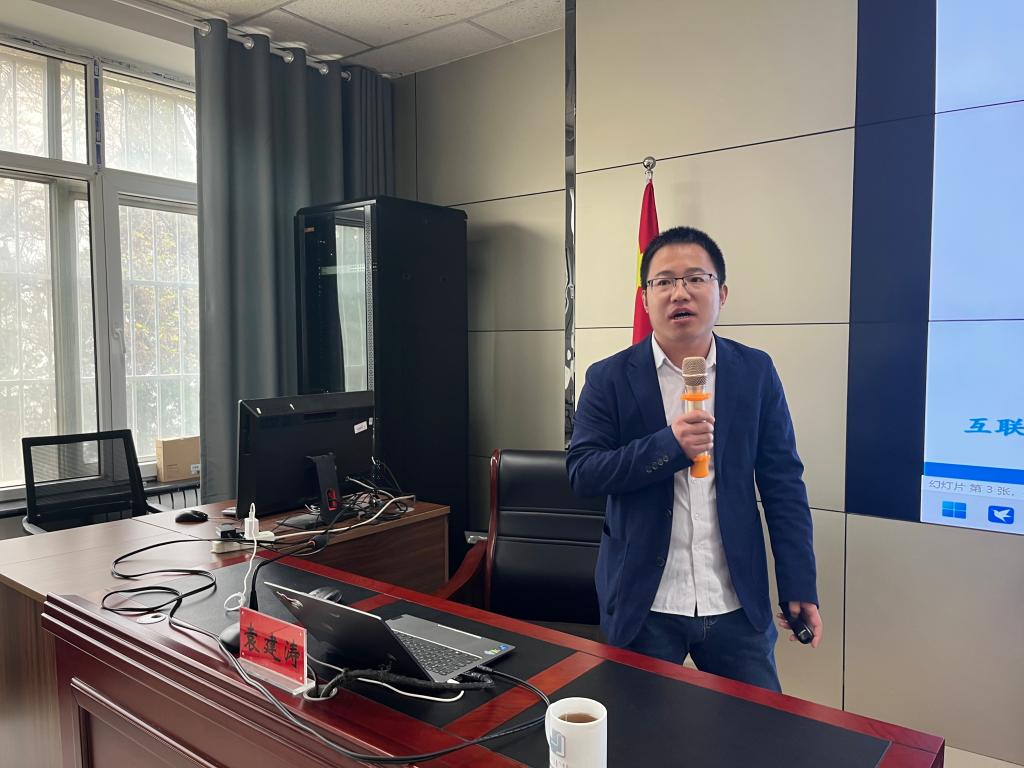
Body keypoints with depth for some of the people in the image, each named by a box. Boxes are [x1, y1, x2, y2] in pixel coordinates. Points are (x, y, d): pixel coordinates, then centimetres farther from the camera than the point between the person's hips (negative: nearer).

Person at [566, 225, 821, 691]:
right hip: (644, 606, -1)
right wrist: (669, 446, -23)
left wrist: (799, 588, -2)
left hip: (738, 605, 2)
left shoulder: (756, 372, 1)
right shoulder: (609, 378, -4)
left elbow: (783, 483, 1)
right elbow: (581, 473, -10)